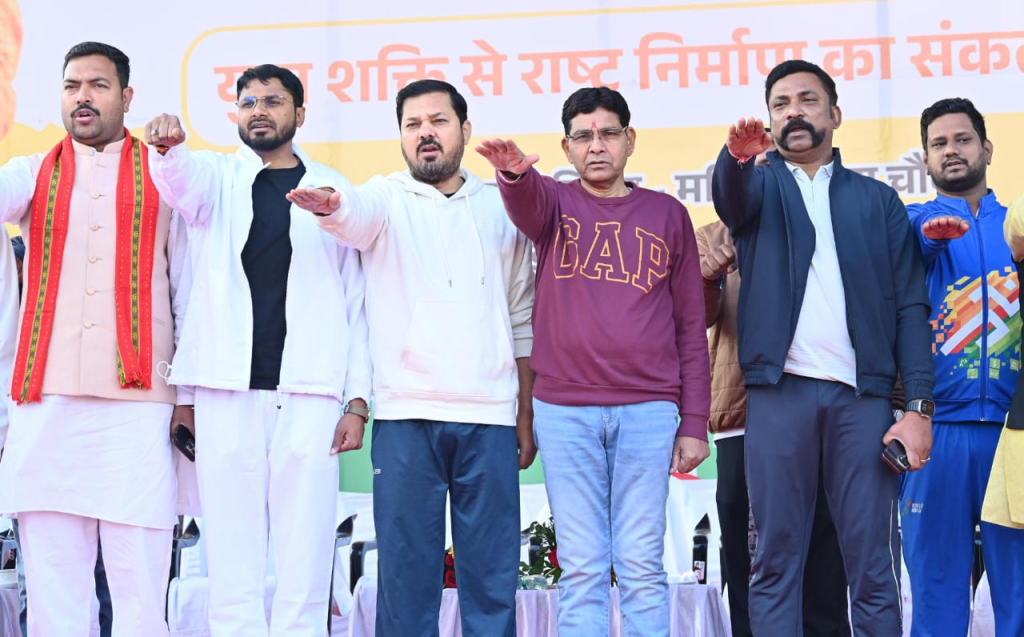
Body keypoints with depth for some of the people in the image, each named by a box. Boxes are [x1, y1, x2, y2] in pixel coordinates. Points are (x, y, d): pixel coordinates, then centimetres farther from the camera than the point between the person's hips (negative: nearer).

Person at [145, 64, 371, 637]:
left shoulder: (331, 189, 11)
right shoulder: (218, 177, 13)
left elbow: (356, 300, 8)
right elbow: (183, 182, -12)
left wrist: (357, 400, 1)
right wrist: (169, 145, -36)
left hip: (309, 394, -1)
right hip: (229, 390, 1)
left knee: (305, 552, -3)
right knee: (231, 553, -1)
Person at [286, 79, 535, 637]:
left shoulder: (501, 209, 13)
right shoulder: (387, 200, 7)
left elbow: (522, 320, 15)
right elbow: (358, 211, -19)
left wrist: (526, 416, 11)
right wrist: (330, 204, -43)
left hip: (490, 420, 2)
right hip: (406, 417, -2)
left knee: (492, 574, 4)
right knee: (406, 571, 1)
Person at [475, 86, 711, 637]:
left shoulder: (668, 214, 11)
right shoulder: (554, 203, 10)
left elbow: (690, 325, 10)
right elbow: (525, 201, -17)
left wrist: (694, 423, 5)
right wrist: (513, 172, -42)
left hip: (648, 410, 0)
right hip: (564, 410, 0)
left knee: (642, 565, 1)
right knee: (580, 567, 3)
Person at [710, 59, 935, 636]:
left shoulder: (878, 200, 16)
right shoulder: (761, 185, 15)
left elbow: (911, 307, 9)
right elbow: (729, 195, -11)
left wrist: (920, 406, -2)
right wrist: (738, 155, -35)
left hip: (862, 395, 1)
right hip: (780, 392, 0)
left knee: (873, 566, 0)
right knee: (777, 561, 0)